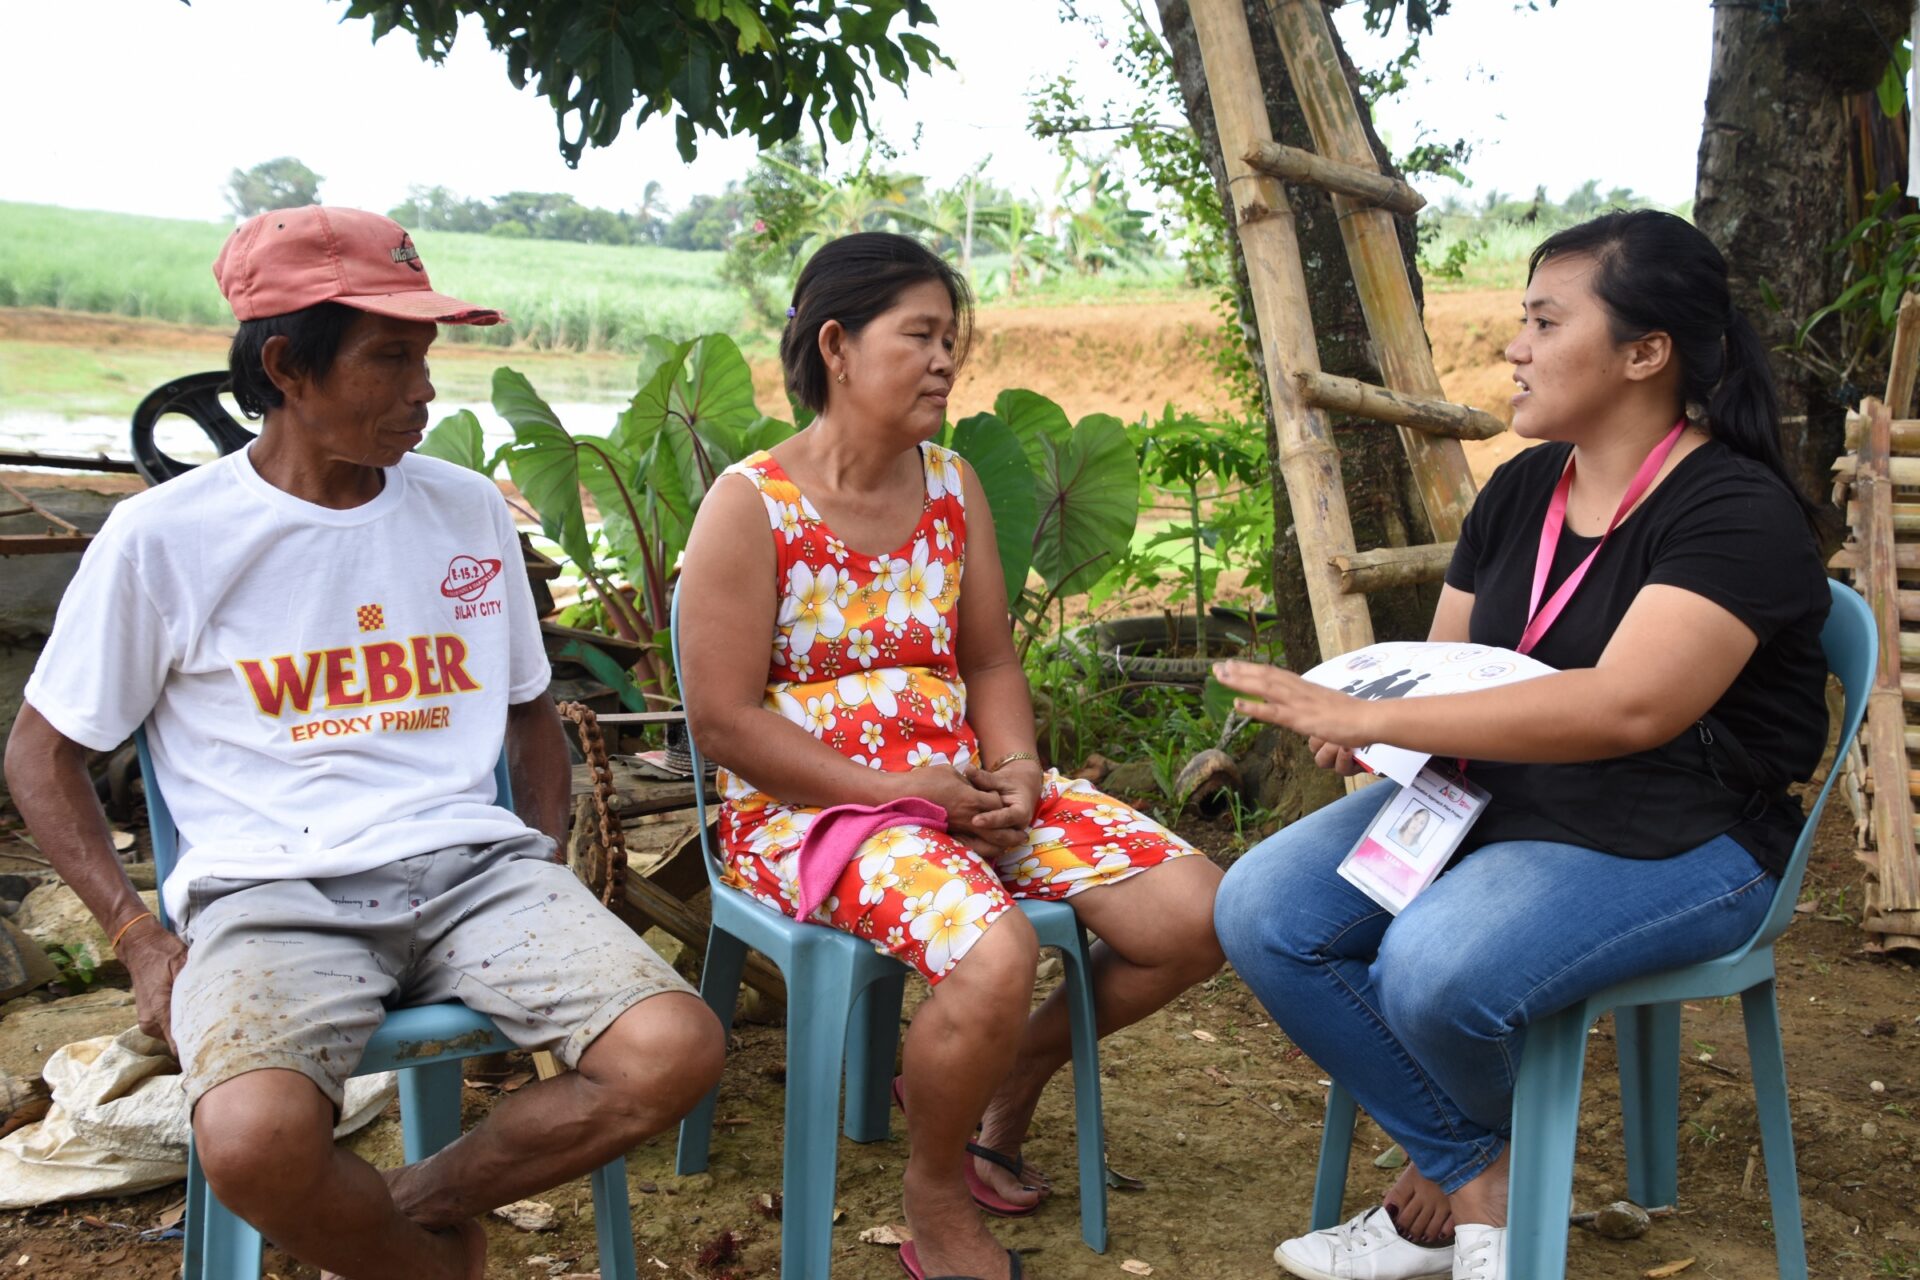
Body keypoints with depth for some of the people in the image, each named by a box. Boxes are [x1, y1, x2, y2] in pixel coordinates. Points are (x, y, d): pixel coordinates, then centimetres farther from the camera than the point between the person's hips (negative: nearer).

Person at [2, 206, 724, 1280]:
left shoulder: (469, 510, 11)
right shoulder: (165, 537, 1)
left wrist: (546, 866, 8)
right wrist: (141, 940, -2)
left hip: (473, 867, 3)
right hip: (271, 893, -3)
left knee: (678, 1050, -23)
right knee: (255, 1141, -34)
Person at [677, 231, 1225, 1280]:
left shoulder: (951, 484, 10)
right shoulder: (752, 504, -9)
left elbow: (990, 662, 14)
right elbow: (725, 722, -13)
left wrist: (1015, 772, -7)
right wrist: (896, 791, -17)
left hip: (964, 787, 7)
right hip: (808, 806, -6)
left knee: (1192, 913, -11)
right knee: (994, 955, -35)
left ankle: (1007, 1078, 15)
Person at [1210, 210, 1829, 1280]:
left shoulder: (1737, 511, -15)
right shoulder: (1523, 489, 9)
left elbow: (1626, 705, -29)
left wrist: (1370, 718, -31)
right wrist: (1357, 723, -11)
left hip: (1675, 835, -7)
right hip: (1493, 793, 8)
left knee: (1435, 970, -33)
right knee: (1262, 912, -12)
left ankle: (1466, 1167, 5)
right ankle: (1479, 1185, -2)